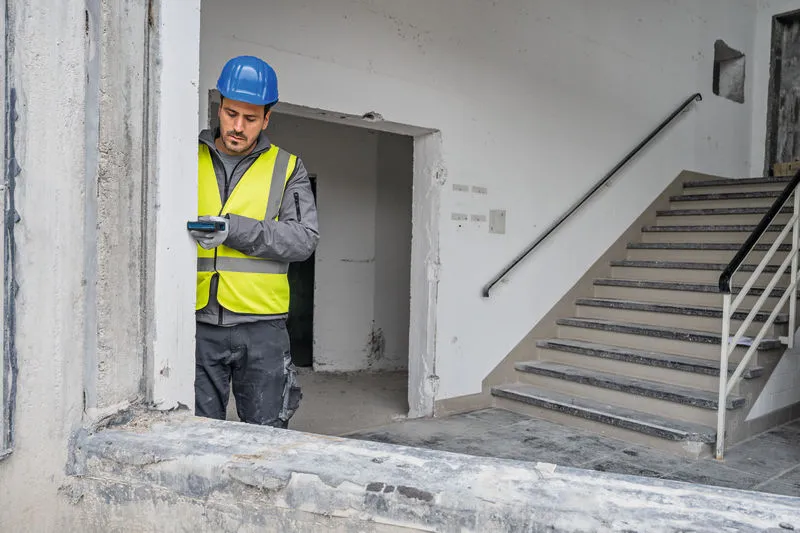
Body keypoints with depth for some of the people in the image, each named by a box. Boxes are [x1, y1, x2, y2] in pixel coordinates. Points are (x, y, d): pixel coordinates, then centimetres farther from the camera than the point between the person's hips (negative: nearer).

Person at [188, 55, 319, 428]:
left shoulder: (287, 168, 6)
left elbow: (304, 239, -5)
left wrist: (234, 229, -17)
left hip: (262, 326, -1)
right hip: (198, 323, 1)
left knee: (267, 436, 9)